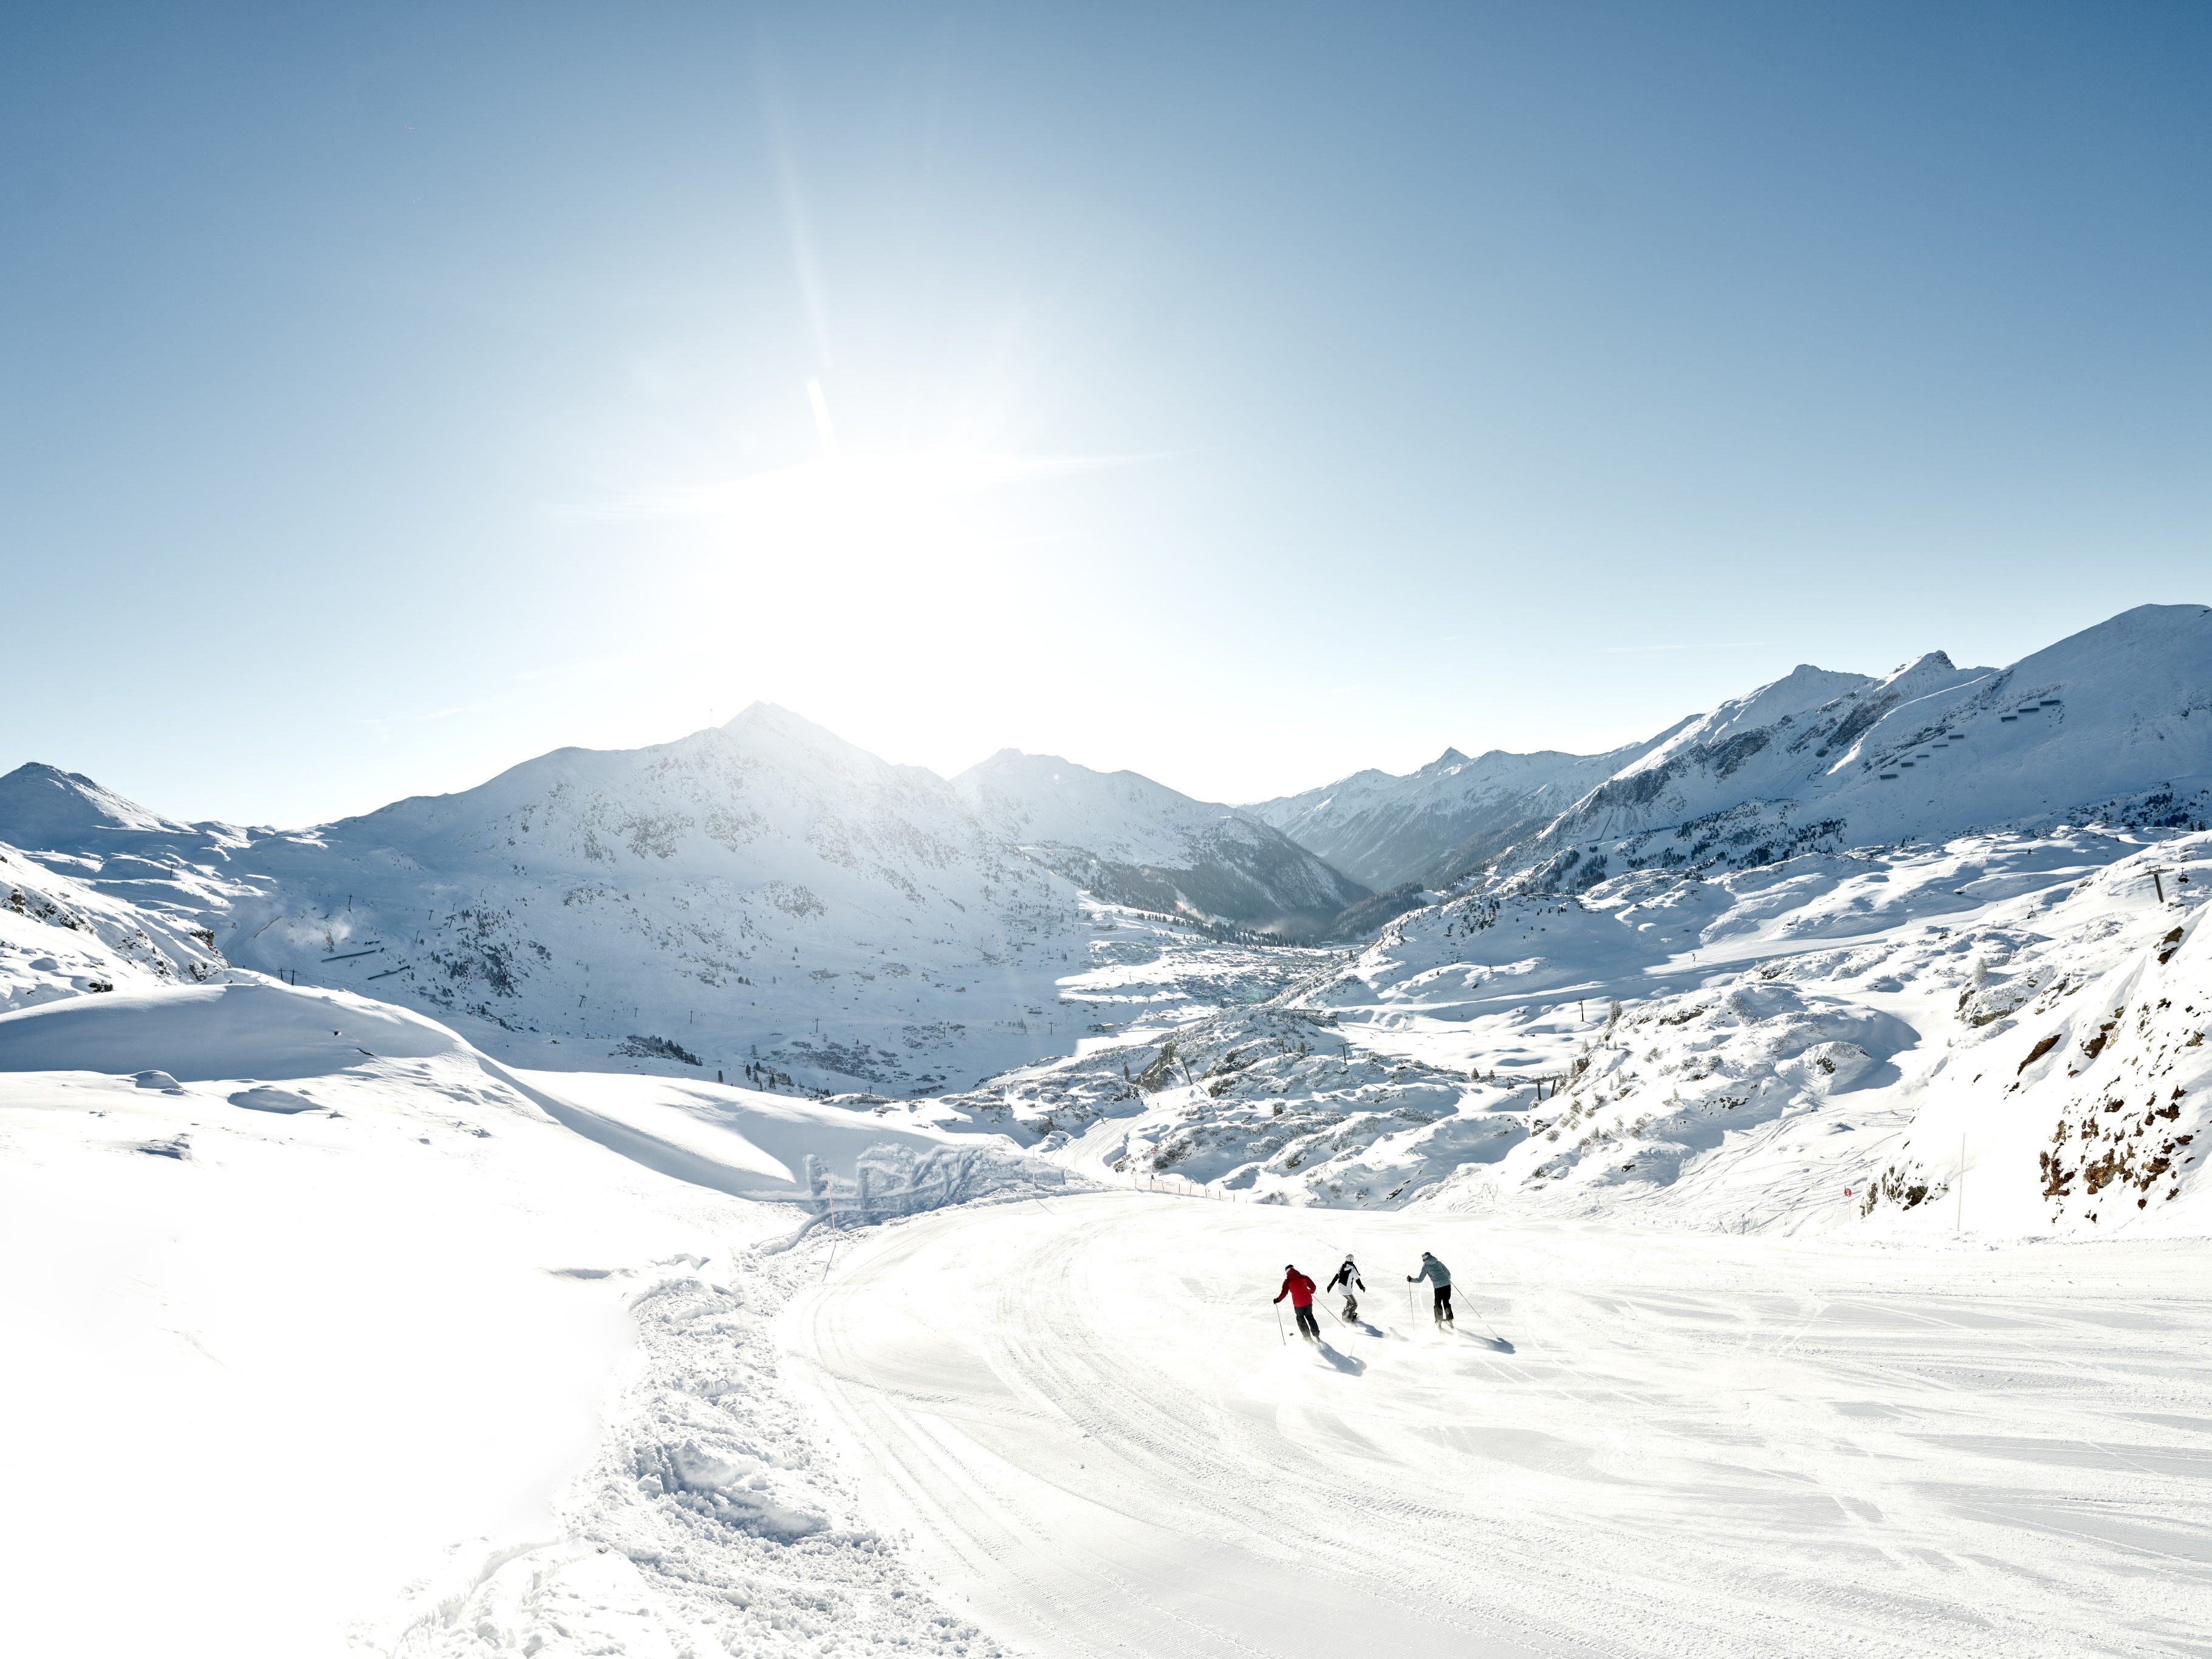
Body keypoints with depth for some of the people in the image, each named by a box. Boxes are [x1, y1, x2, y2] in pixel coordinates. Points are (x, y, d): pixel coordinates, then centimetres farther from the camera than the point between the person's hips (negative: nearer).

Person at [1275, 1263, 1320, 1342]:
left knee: (1301, 1319, 18)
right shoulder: (1303, 1277, 4)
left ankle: (1308, 1337, 18)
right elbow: (1313, 1287, 9)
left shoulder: (1288, 1281, -4)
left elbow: (1284, 1293, -10)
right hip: (1308, 1301, 3)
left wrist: (1278, 1300, 7)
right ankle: (1316, 1334, 18)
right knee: (1310, 1317, 23)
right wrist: (1311, 1291, 31)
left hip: (1298, 1304, -3)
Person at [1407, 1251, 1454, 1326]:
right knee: (1446, 1302, 17)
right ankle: (1449, 1319, 14)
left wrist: (1410, 1280, 21)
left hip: (1438, 1286, -4)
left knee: (1438, 1304, 11)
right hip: (1447, 1283, 4)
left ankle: (1439, 1321, 8)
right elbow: (1448, 1273, 23)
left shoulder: (1426, 1266, 8)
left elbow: (1420, 1279, 7)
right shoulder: (1439, 1263, 19)